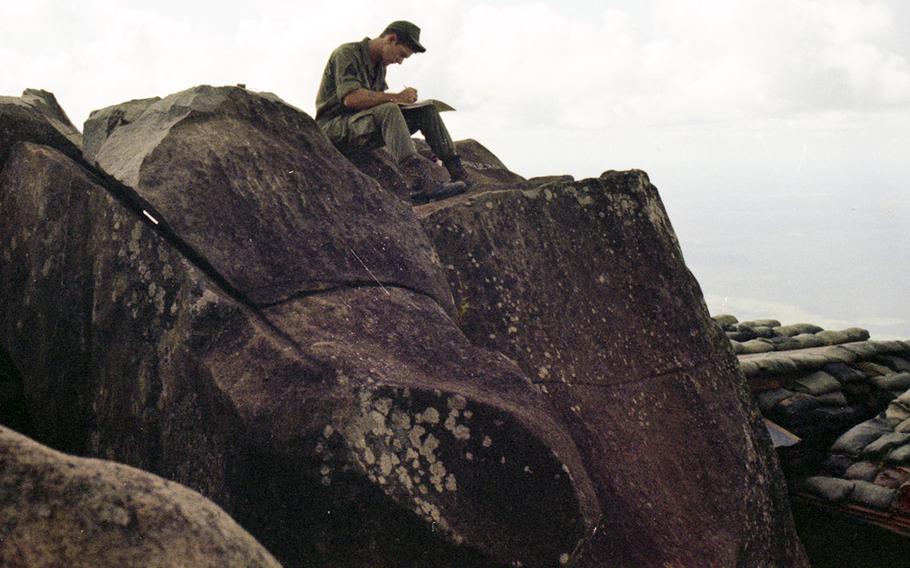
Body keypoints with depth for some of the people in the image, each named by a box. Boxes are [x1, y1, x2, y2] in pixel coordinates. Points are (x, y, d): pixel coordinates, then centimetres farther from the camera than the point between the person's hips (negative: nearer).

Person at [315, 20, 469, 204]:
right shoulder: (347, 54, -12)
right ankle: (420, 183, -49)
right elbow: (351, 98, -26)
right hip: (334, 129, -9)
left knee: (426, 110, -4)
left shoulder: (380, 64, 16)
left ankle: (458, 173, -11)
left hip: (369, 127, 9)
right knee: (388, 110, -36)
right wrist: (396, 97, -23)